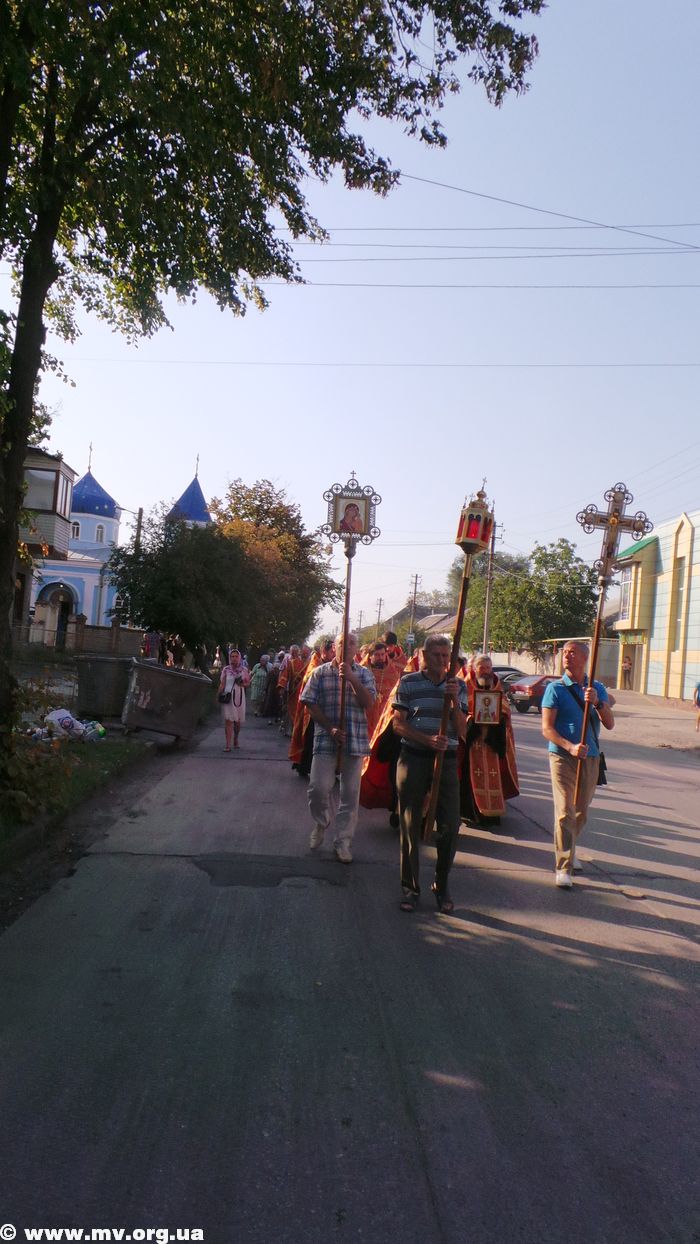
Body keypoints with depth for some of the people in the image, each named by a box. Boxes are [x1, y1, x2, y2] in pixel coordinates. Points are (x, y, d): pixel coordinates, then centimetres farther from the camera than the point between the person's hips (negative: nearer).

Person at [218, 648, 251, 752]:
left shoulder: (244, 669, 6)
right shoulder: (226, 669, 3)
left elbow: (247, 683, 14)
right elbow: (222, 684, 4)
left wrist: (243, 684, -8)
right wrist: (219, 696, -5)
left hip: (239, 697, 2)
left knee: (238, 721, 8)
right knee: (228, 720, -9)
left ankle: (235, 739, 34)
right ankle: (228, 745, -10)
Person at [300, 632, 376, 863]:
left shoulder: (364, 674, 6)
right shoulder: (320, 673, 3)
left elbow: (368, 703, -7)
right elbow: (310, 704, -1)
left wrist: (352, 678, -17)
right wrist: (330, 728, -11)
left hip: (356, 741, 1)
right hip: (325, 739, -1)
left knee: (350, 793, 5)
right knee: (319, 788, -5)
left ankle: (343, 841, 18)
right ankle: (321, 823, 26)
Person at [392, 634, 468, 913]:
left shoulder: (458, 686, 6)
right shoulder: (408, 683, 2)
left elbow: (462, 731, 1)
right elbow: (399, 724, -3)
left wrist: (454, 700, -13)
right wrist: (428, 739, -18)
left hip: (446, 760, 1)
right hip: (413, 758, -1)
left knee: (450, 825, 0)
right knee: (410, 825, 5)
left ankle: (442, 886, 19)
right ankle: (410, 887, 18)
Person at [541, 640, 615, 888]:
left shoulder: (597, 688, 8)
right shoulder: (556, 688, -4)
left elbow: (609, 724, -1)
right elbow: (547, 728, -9)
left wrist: (597, 702, -19)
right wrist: (570, 747, -24)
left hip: (590, 758, 4)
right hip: (562, 756, -4)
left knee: (581, 811, 15)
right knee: (565, 812, -11)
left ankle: (567, 852, 36)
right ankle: (563, 867, -8)